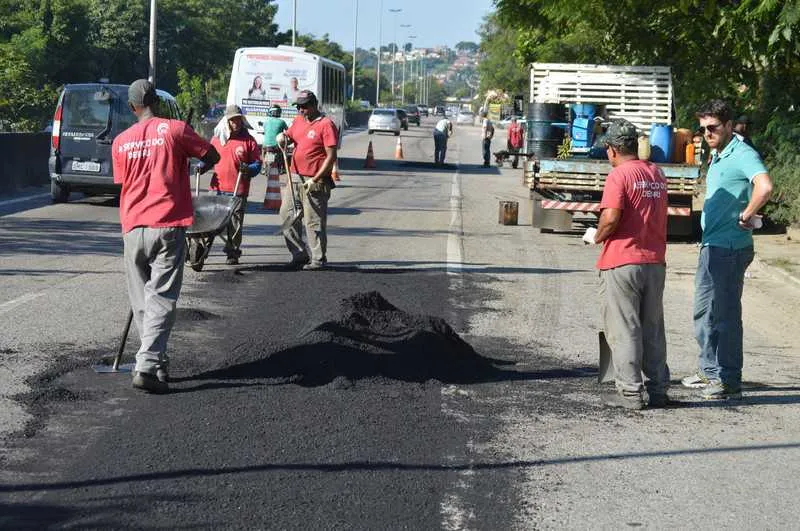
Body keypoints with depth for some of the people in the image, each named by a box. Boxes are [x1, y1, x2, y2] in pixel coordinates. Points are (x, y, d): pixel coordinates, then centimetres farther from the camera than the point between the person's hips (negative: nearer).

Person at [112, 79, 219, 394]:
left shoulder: (120, 142, 7)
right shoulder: (175, 129, -3)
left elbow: (124, 183, 14)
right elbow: (212, 156, 6)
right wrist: (196, 166, 29)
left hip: (133, 229, 3)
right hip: (168, 226, -3)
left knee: (140, 302, 14)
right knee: (161, 300, -5)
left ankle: (156, 362, 17)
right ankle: (147, 366, -16)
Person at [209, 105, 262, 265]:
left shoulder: (248, 140, 4)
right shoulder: (217, 139, 13)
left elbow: (257, 163, 2)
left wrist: (249, 169, -18)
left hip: (238, 190, -2)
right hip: (218, 188, 2)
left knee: (235, 223, 1)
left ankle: (233, 253, 11)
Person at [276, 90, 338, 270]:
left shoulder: (326, 125, -11)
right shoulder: (298, 121, 13)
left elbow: (331, 157, -14)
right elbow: (287, 136, 28)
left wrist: (315, 180, -18)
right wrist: (282, 137, 1)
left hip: (314, 182, -8)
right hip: (295, 178, 8)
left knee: (314, 221, -4)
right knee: (286, 215, 10)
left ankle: (318, 259, 4)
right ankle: (300, 254, 19)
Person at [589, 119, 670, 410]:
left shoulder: (619, 175, -11)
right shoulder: (657, 174, 11)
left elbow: (611, 218, -21)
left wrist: (597, 237, -3)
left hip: (622, 262, -6)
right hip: (655, 262, 6)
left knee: (623, 329, 0)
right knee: (653, 329, 13)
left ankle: (630, 392, 1)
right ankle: (658, 390, 16)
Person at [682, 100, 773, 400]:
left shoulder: (743, 155, -16)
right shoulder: (717, 156, 14)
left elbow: (764, 187, -34)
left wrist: (745, 217, -22)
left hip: (729, 248, -10)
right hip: (711, 246, 10)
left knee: (726, 314, -4)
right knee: (704, 311, 18)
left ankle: (730, 382, 4)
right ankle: (710, 371, 31)